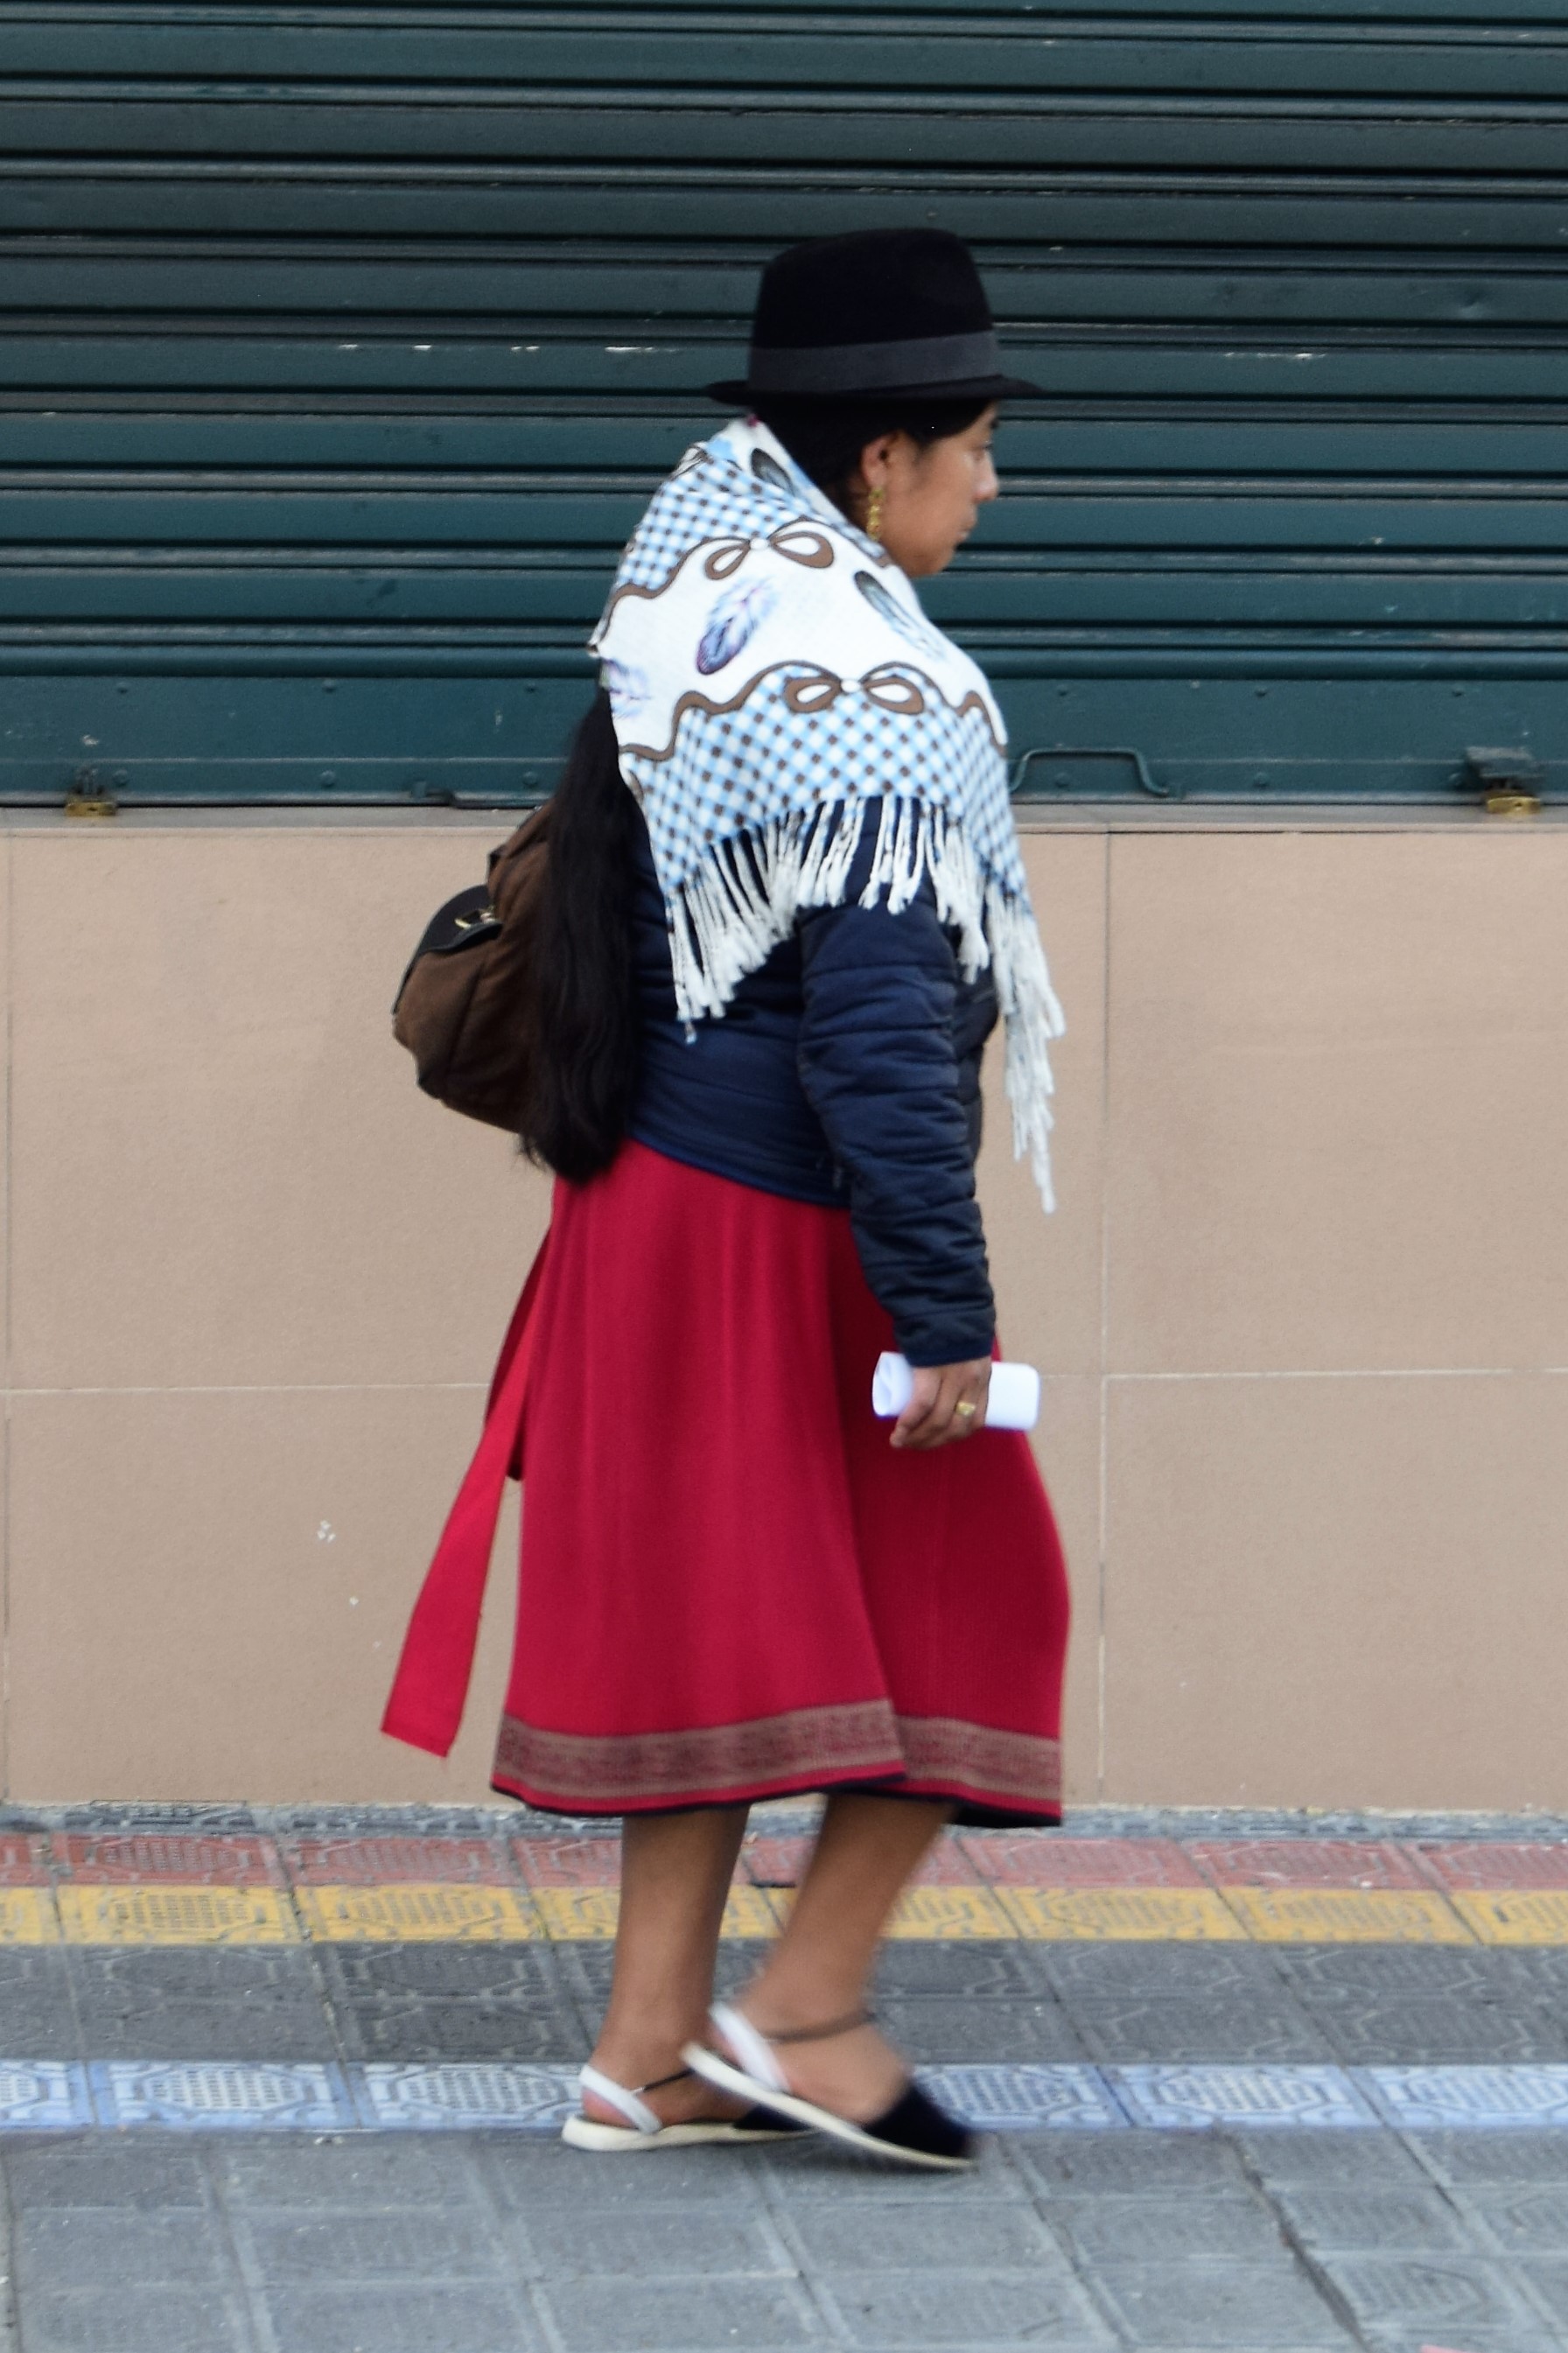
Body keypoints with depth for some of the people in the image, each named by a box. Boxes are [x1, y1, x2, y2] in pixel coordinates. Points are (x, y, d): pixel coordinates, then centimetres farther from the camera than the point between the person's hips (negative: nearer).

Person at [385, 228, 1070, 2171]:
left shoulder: (683, 643, 8)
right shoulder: (880, 702, -20)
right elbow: (879, 1024, -24)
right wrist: (946, 1309, -21)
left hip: (656, 1195, 9)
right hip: (798, 1227, -8)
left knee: (718, 1620, 13)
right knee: (960, 1603, 5)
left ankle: (655, 2050, 14)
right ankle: (806, 2008, 4)